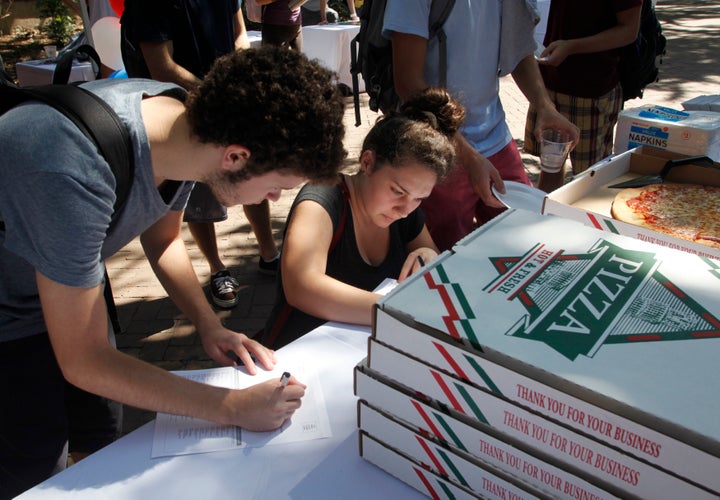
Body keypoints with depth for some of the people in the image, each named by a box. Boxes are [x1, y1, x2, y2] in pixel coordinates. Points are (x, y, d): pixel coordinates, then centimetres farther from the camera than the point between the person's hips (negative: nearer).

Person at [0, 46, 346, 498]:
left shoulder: (186, 119, -18)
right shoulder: (76, 177, -41)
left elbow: (162, 237, 1)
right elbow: (83, 363, -32)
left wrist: (209, 325, -10)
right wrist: (231, 407, -30)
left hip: (68, 273, 6)